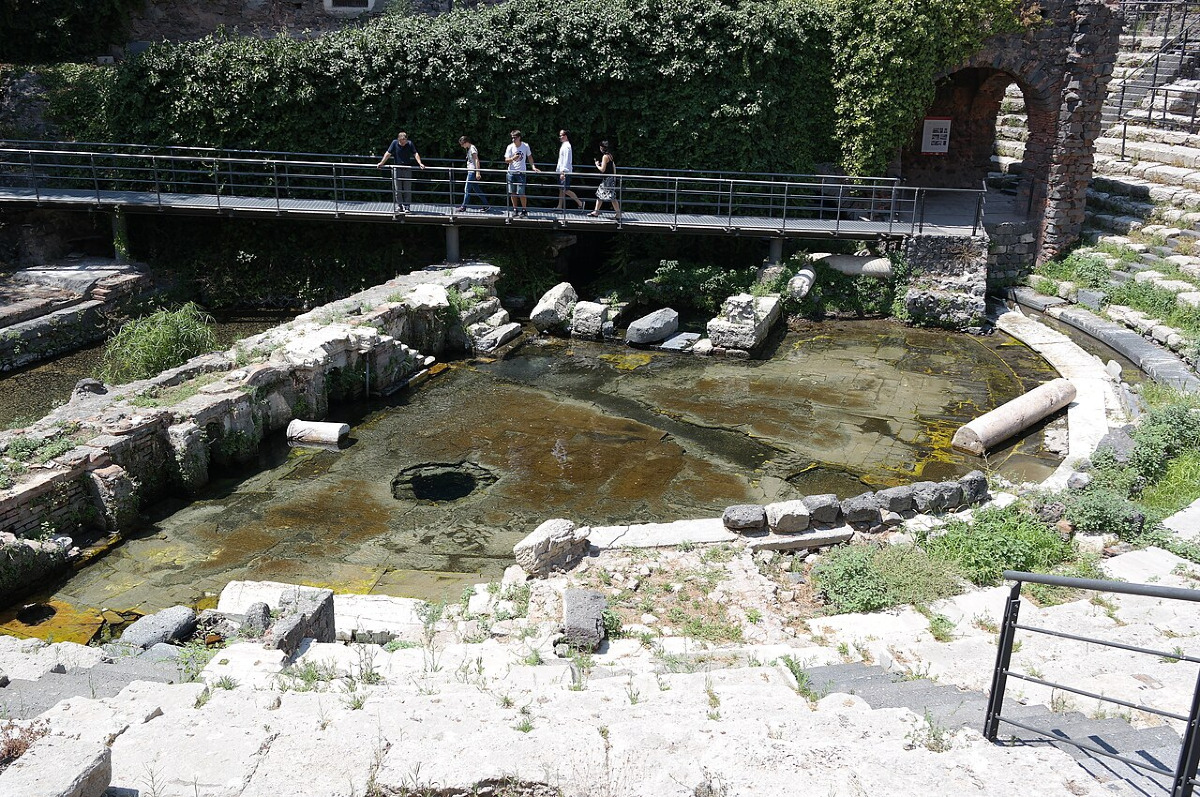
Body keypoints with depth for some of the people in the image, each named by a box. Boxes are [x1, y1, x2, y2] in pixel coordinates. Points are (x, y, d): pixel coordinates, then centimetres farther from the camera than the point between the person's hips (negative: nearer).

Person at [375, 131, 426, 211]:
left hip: (407, 169, 0)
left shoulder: (410, 144, -3)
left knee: (407, 189, 0)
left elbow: (415, 154, -4)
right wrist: (381, 163, -4)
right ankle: (400, 205, 11)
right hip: (397, 168, 0)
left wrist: (420, 163, -17)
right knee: (398, 189, 2)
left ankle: (406, 206, 5)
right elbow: (388, 154, -2)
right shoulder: (394, 143, -3)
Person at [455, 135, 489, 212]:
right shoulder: (469, 149, 18)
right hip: (471, 172, 10)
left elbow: (476, 160, -18)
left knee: (467, 189, -5)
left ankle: (463, 207, 0)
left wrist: (477, 172, -24)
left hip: (473, 172, -10)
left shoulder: (472, 148, -11)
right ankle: (486, 205, 11)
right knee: (476, 189, 10)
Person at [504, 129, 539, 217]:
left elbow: (529, 157, 12)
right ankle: (515, 209, 17)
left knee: (521, 192, -8)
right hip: (511, 172, 2)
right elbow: (506, 160, -3)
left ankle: (524, 209, 7)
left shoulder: (525, 146, -1)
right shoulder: (510, 147, -1)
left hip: (521, 172, -2)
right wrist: (513, 158, -23)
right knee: (512, 192, 5)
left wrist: (533, 167, 1)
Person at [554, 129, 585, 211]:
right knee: (561, 189, 10)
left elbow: (566, 160, -21)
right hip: (561, 171, 10)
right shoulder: (563, 145, 15)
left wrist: (563, 172, -24)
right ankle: (560, 206, 14)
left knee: (566, 190, -8)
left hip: (565, 172, -10)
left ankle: (579, 202, -1)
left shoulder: (567, 146, -15)